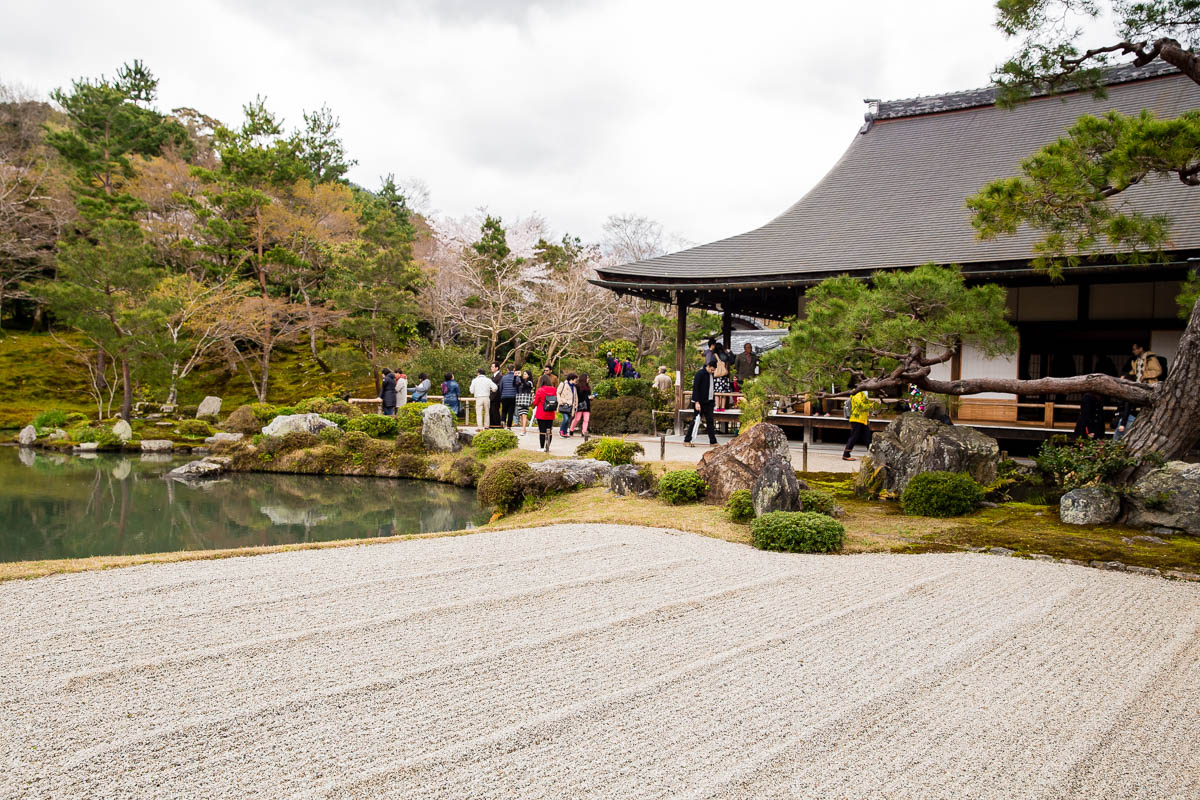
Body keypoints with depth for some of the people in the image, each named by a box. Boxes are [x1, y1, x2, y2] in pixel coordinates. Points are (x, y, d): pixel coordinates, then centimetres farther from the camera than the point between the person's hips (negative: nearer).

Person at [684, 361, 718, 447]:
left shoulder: (711, 375, 12)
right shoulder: (700, 373, -12)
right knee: (696, 420, -3)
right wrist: (697, 402, -20)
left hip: (709, 402, 7)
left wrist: (713, 400, 15)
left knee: (710, 421, 5)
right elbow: (695, 388, -16)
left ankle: (713, 441, 6)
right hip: (700, 403, -7)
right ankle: (687, 440, 5)